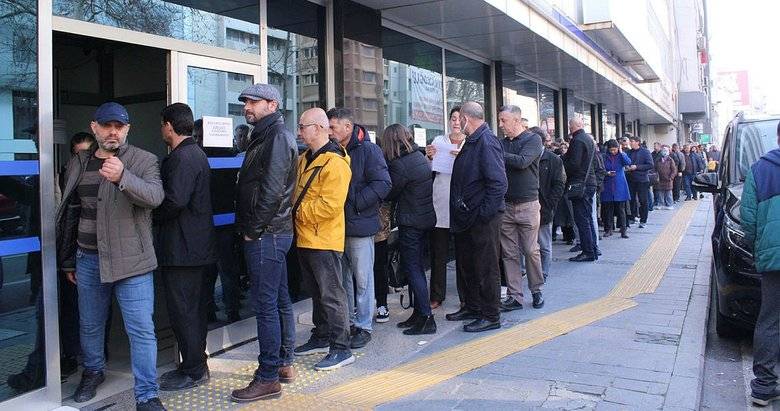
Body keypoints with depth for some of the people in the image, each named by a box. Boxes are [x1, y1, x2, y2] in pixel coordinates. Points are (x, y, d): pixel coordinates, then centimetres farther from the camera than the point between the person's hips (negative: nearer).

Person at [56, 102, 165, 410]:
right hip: (88, 260, 5)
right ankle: (93, 372, 43)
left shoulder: (144, 161, -4)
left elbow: (155, 196, -22)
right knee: (90, 325, 19)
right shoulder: (78, 164, 10)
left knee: (141, 330, -4)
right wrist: (68, 261, 18)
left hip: (131, 260, -4)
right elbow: (70, 214, 16)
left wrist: (122, 176, -40)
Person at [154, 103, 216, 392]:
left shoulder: (181, 157, -16)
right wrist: (159, 214, 14)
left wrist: (152, 217, -7)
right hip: (197, 246, 10)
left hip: (181, 247, -10)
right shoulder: (196, 153, 17)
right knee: (194, 309, 16)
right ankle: (195, 365, 26)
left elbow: (174, 200, -24)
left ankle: (193, 372, 7)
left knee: (182, 311, -2)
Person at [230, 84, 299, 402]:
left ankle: (268, 378, 1)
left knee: (266, 305, -6)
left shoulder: (277, 137, -11)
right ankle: (284, 364, 25)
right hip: (272, 233, 10)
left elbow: (271, 190, -20)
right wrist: (250, 228, 14)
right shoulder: (264, 137, 20)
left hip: (265, 235, -10)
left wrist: (253, 230, -14)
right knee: (279, 301, 15)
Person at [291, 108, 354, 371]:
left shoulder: (334, 163, -17)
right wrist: (294, 214, 5)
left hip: (324, 240, -9)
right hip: (305, 239, 10)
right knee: (316, 293, 19)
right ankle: (321, 338, 32)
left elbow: (330, 206, -24)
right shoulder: (305, 159, 14)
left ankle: (341, 349, 5)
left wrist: (299, 213, -15)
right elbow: (296, 192, 24)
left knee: (331, 295, -3)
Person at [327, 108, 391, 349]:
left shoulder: (368, 150, -9)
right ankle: (347, 322, 28)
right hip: (337, 225, 7)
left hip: (359, 225, -7)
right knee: (343, 277, 15)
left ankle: (364, 327, 12)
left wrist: (354, 204, -18)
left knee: (362, 278, 1)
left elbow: (382, 184, -17)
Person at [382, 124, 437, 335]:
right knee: (417, 266, 15)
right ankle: (419, 314, 23)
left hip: (410, 222, -9)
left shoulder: (399, 164, -18)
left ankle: (426, 319, -2)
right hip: (426, 219, 9)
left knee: (412, 268, -2)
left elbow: (389, 194, -11)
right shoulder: (420, 156, 9)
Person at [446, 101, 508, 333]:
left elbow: (498, 184, -24)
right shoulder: (471, 142, 12)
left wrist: (483, 214, -22)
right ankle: (472, 307, 33)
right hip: (467, 218, 10)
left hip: (484, 219, -10)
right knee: (468, 264, 19)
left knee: (486, 268, 1)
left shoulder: (487, 142, -18)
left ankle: (490, 317, 12)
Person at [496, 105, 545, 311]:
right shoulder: (502, 143, 11)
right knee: (509, 253, 4)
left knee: (531, 250, 3)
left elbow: (522, 161, -19)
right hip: (505, 205, 4)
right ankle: (514, 296, 11)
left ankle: (536, 291, 20)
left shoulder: (533, 139, -3)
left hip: (527, 204, -4)